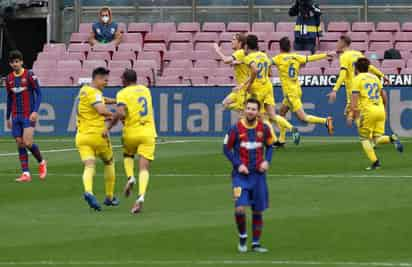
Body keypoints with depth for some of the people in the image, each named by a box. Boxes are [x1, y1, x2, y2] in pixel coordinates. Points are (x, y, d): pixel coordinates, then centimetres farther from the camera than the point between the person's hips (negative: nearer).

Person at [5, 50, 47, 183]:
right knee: (20, 144, 0)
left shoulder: (29, 75, -6)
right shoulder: (9, 78, 9)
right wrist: (8, 117, 18)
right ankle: (25, 173, 1)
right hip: (16, 116, 5)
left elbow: (39, 93, -6)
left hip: (29, 115, -5)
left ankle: (41, 162, 11)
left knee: (28, 142, -15)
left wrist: (35, 111, -17)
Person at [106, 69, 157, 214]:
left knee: (128, 155, 30)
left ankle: (130, 178, 3)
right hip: (148, 132, 2)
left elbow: (120, 113, -22)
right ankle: (140, 197, -24)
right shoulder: (145, 90, 13)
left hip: (131, 133, -2)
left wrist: (109, 126, -9)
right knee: (144, 168, -4)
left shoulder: (123, 94, -5)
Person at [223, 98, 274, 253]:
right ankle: (242, 237, 7)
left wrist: (267, 161, -3)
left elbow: (269, 146, 15)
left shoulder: (264, 128, 0)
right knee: (240, 208, -17)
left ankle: (256, 243, 19)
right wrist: (238, 165, -11)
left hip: (258, 174, 3)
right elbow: (226, 148, 0)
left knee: (258, 211, 7)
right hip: (241, 175, -3)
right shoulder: (236, 129, -7)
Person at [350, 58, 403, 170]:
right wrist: (384, 109, 35)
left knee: (364, 138, 9)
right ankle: (392, 139, -23)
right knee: (377, 138, 9)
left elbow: (354, 97, -8)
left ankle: (375, 161, -4)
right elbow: (384, 95, 22)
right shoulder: (375, 78, 18)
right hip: (380, 110, 5)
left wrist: (352, 115, -9)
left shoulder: (357, 79, 1)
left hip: (368, 111, -5)